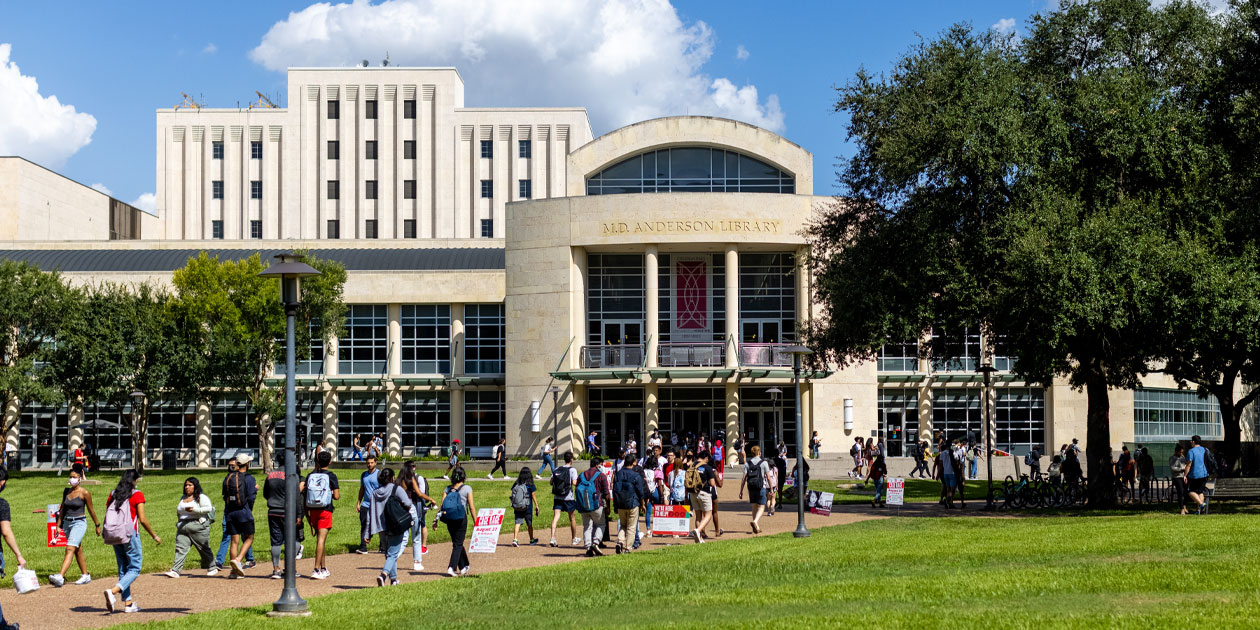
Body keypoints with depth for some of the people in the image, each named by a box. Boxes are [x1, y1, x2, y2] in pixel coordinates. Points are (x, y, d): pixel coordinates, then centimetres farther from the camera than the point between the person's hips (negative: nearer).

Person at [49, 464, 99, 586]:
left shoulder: (84, 493, -7)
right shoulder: (66, 491, 8)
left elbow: (91, 510, 1)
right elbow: (62, 509, 16)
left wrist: (97, 525, 9)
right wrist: (58, 525, 15)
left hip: (79, 523, -7)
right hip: (67, 523, 7)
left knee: (70, 549, -18)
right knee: (78, 551, 15)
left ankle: (60, 577, -30)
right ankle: (85, 575, 27)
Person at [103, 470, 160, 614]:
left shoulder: (113, 494, 10)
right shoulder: (137, 495, -5)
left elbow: (107, 517, 9)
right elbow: (142, 519, -9)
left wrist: (105, 533, 26)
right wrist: (155, 536, 1)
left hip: (114, 535, 6)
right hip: (130, 534, -6)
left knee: (123, 569, 14)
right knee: (135, 568, 0)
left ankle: (128, 603, 13)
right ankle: (113, 591, -23)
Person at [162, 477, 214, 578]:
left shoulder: (201, 497, -3)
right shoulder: (183, 498, 19)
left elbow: (208, 508, -16)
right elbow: (179, 512, 32)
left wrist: (194, 510, -25)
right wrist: (179, 522, 17)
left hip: (198, 527, -6)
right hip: (183, 527, 6)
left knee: (204, 549, 5)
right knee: (180, 549, -8)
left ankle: (212, 568, 20)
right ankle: (175, 571, -15)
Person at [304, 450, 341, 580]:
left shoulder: (310, 475, 6)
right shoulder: (331, 476, -6)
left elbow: (305, 496, 7)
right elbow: (337, 497, -10)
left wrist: (307, 514, 14)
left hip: (313, 510, 4)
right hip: (325, 510, -4)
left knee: (320, 539, 16)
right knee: (321, 539, -6)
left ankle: (323, 568, 23)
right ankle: (316, 570, -13)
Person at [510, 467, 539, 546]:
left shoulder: (516, 484, 1)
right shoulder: (529, 485, -8)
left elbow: (512, 495, 3)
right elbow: (533, 496, -7)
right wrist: (536, 506, -1)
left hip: (517, 507, 2)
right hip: (527, 507, -2)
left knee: (518, 523, 1)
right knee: (529, 524, 13)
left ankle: (515, 540, -14)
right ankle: (532, 540, 29)